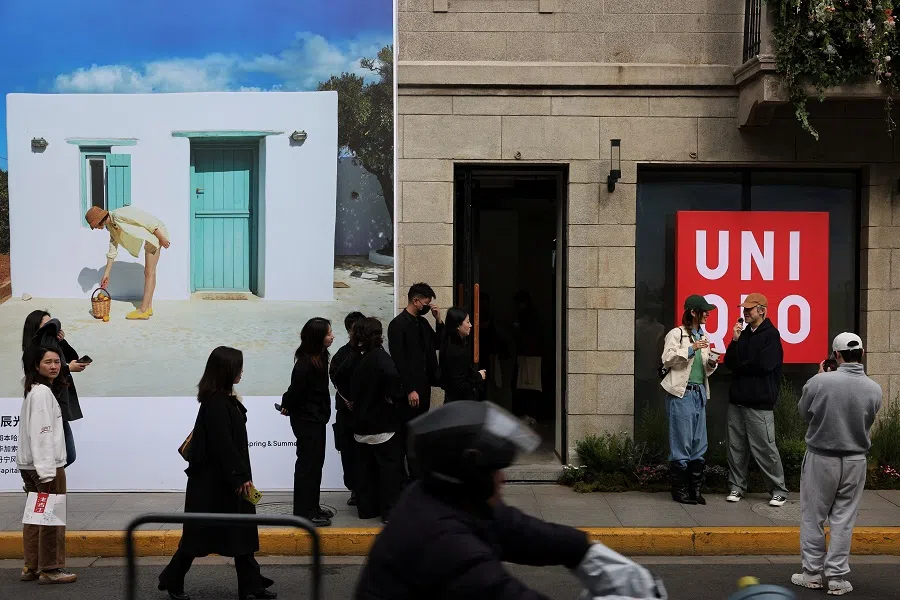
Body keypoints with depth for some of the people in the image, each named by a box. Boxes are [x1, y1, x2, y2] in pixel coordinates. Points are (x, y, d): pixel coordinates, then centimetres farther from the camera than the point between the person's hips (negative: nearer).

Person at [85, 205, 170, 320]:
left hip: (156, 233, -10)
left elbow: (148, 219, -23)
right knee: (149, 272, 12)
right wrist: (106, 274, 20)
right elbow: (112, 251, 18)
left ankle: (143, 310, -7)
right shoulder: (111, 226, 10)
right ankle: (148, 307, 18)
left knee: (149, 272, -8)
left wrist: (161, 237, -22)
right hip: (149, 239, 10)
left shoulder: (119, 215, -20)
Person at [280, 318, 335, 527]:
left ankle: (312, 507, 27)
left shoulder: (319, 357, 6)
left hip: (316, 418, 10)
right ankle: (304, 513, 3)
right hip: (306, 420, -10)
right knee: (307, 463, -3)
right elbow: (296, 390, -19)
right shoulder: (306, 363, -24)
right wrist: (287, 406, -1)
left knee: (316, 462, 16)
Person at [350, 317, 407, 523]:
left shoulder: (361, 361, 8)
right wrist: (398, 397, -19)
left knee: (366, 467, 12)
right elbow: (391, 376, -34)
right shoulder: (381, 358, -15)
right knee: (390, 466, -1)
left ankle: (367, 508, 18)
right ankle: (389, 511, -1)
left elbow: (353, 390, 14)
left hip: (362, 424, 7)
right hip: (384, 423, -7)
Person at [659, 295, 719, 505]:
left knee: (699, 444, 8)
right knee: (681, 443, -4)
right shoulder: (676, 334, -5)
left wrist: (711, 363, 2)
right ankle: (680, 490, 4)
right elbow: (667, 359, -15)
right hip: (681, 393, -7)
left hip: (699, 393, 8)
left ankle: (695, 489, 16)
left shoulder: (703, 336, 18)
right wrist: (691, 349, -20)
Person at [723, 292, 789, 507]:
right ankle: (737, 487, 18)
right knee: (736, 447, 8)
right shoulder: (744, 333, 16)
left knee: (765, 448, -5)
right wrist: (735, 340, -4)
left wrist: (740, 367, -1)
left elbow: (764, 364, -17)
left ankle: (779, 490, 5)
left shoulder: (770, 334, -5)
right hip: (737, 399, 7)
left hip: (759, 402, -7)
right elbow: (729, 362, 10)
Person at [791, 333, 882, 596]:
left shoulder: (819, 382, -18)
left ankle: (813, 573, 16)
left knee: (813, 516, 11)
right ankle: (837, 577, 12)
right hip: (855, 460, 2)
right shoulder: (874, 389, -9)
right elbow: (868, 420, 5)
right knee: (843, 519, 10)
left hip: (821, 458, -2)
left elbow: (803, 412, -1)